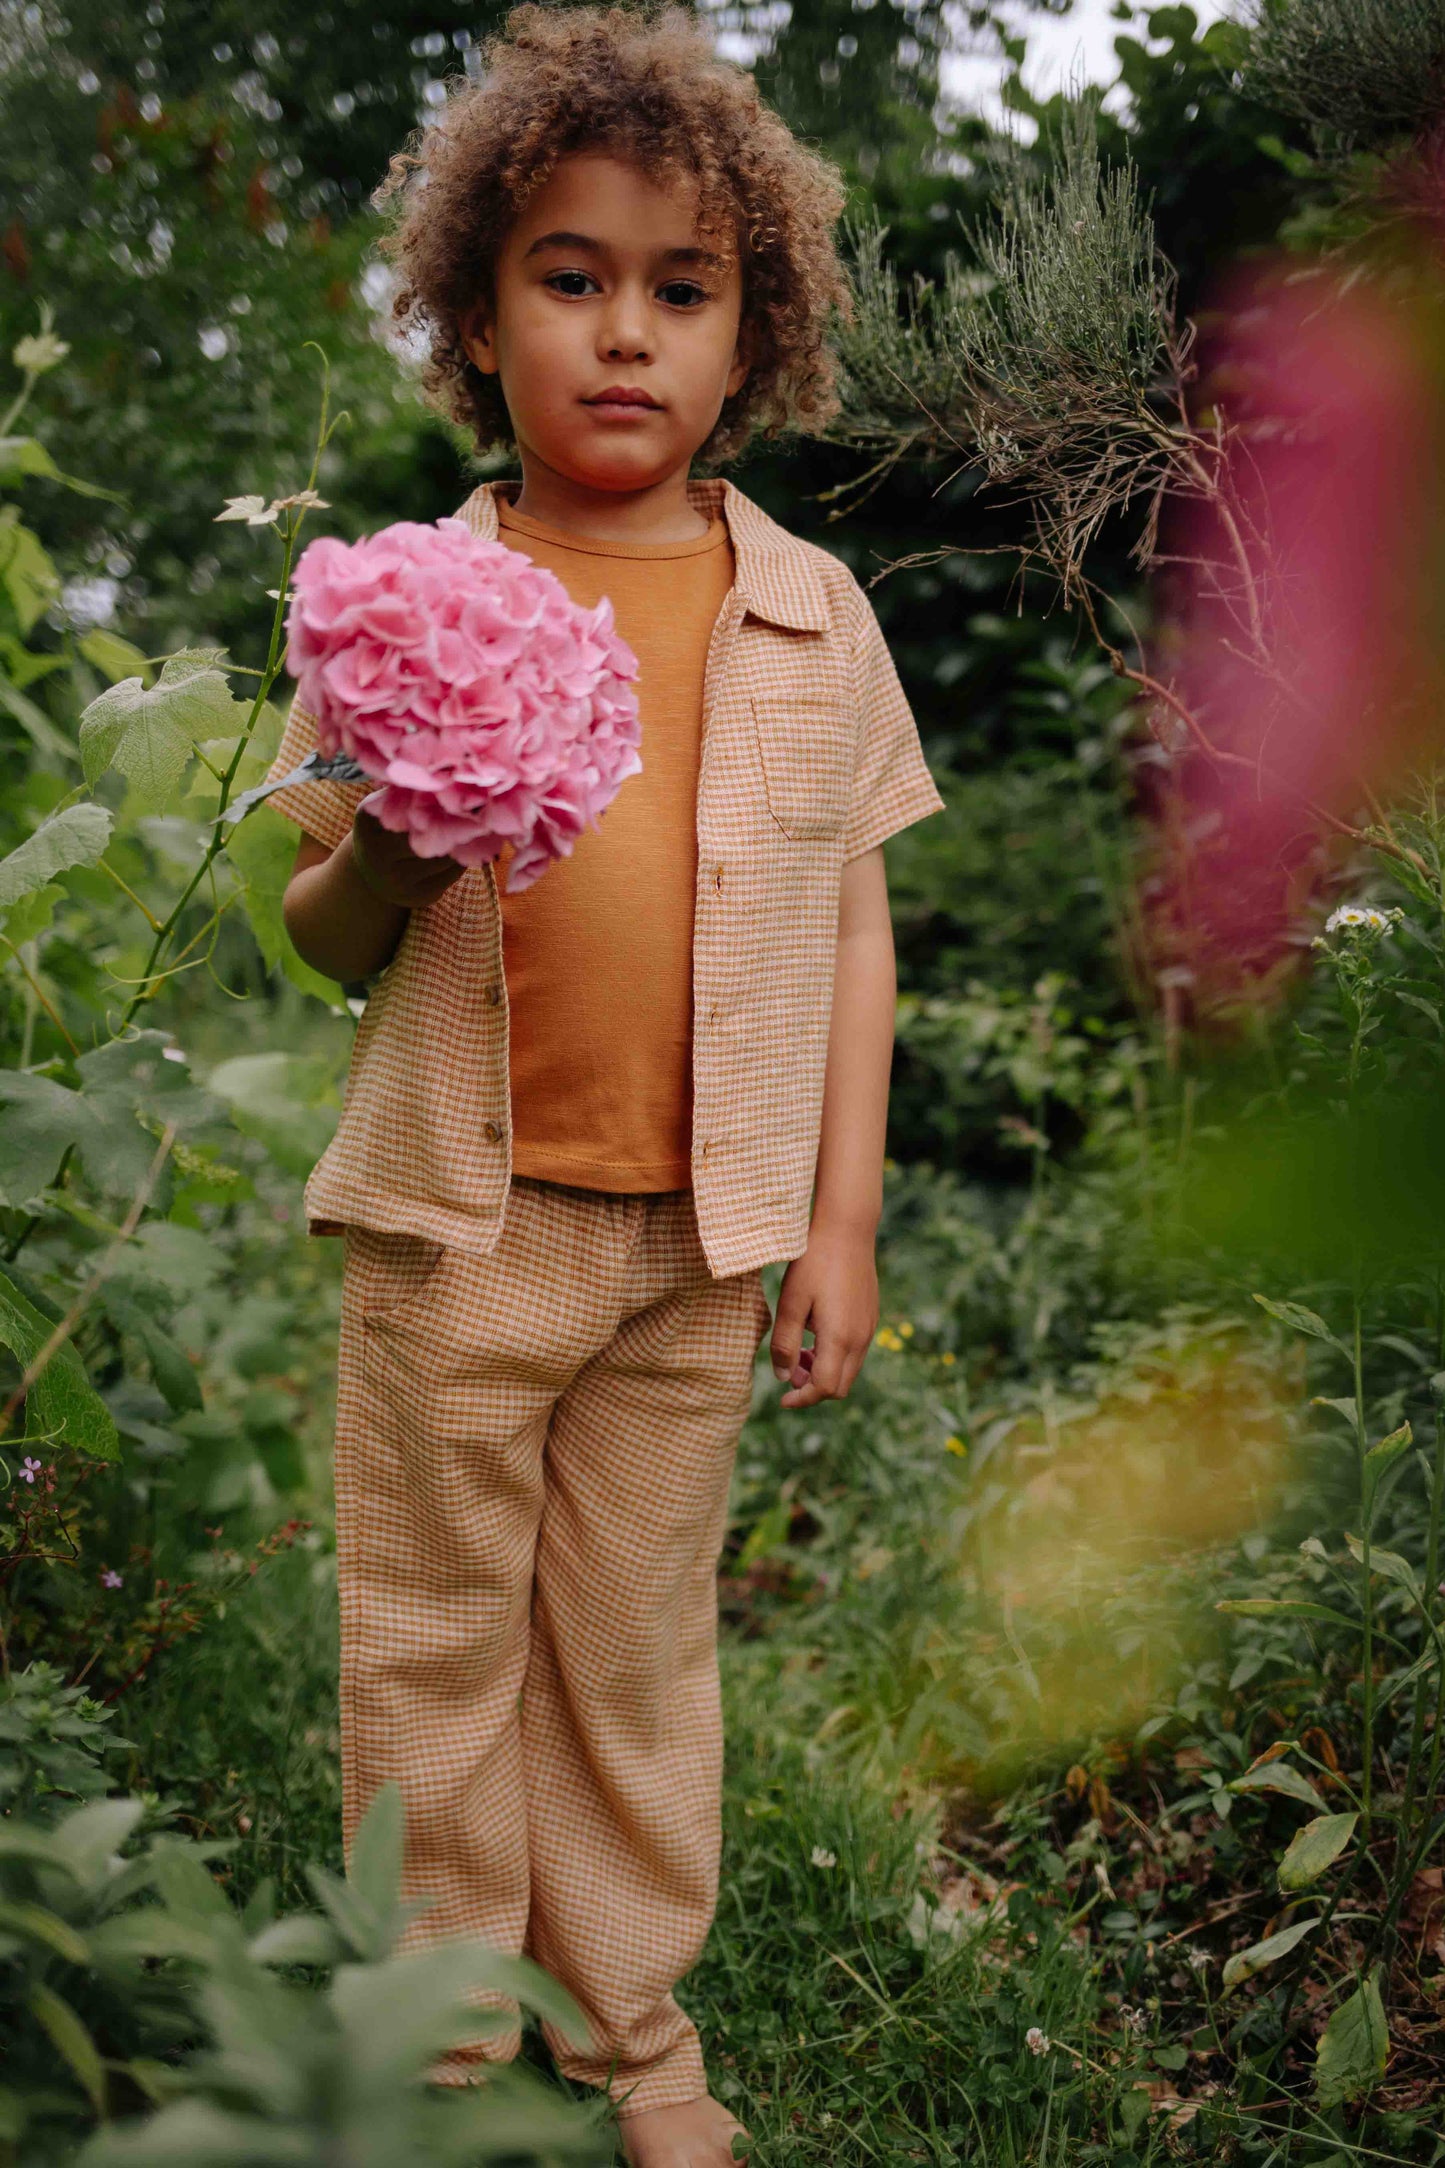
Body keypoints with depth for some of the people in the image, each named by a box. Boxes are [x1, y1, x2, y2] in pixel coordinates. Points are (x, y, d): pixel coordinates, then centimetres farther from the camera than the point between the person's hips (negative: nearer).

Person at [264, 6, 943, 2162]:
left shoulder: (810, 611, 3)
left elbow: (857, 926, 6)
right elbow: (320, 941, 3)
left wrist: (842, 1216, 1)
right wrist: (390, 849, -20)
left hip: (702, 1230, 1)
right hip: (456, 1216, -1)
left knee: (642, 1643, 13)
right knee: (433, 1642, 10)